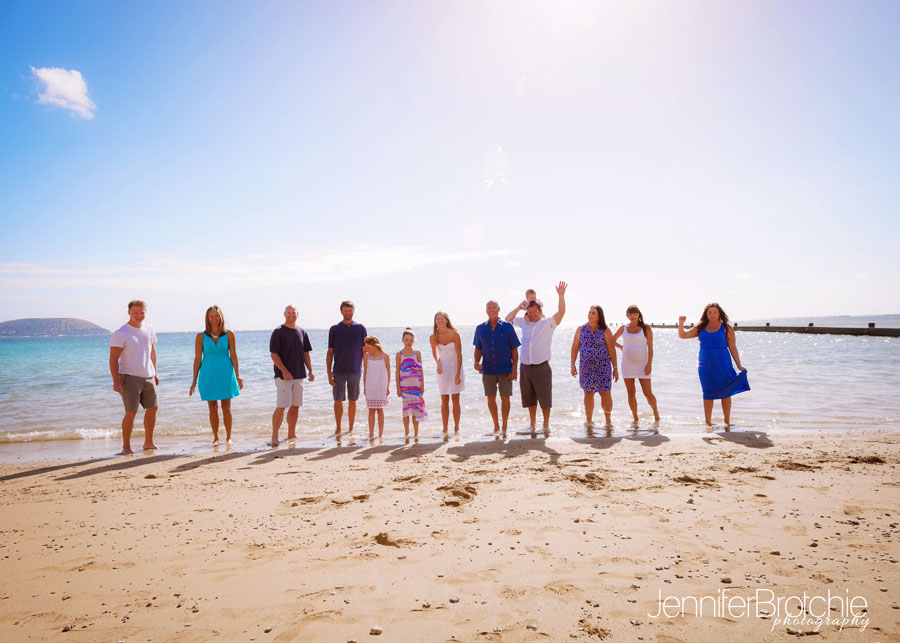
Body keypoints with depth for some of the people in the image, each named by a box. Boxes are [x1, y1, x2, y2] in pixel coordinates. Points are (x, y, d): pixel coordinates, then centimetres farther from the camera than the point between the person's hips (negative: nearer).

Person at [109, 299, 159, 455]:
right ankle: (126, 447, 5)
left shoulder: (149, 330, 9)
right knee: (131, 412, -7)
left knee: (153, 407, 9)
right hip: (130, 377, -6)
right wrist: (116, 382, -18)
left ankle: (148, 443, 21)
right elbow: (113, 359, -12)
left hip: (148, 376, 6)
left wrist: (155, 372, 19)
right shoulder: (120, 334, -9)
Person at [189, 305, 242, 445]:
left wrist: (237, 376, -4)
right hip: (208, 375, 0)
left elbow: (233, 356, 1)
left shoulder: (229, 335, 1)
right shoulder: (201, 336, 1)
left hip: (225, 374, 0)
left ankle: (228, 437, 14)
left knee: (226, 408, 2)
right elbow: (197, 359, 2)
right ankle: (215, 437, 18)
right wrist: (194, 380, 1)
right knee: (213, 408, 6)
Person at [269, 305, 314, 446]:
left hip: (299, 375, 6)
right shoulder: (278, 332, -5)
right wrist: (284, 371, -18)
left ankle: (291, 434, 19)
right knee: (281, 407, -9)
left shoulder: (302, 332, 12)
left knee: (295, 406, 9)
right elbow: (273, 354, -10)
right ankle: (274, 437, -3)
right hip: (283, 375, -6)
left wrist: (310, 370, 6)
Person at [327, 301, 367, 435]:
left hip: (355, 371, 1)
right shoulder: (334, 329, 4)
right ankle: (338, 429, 12)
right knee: (338, 400, -2)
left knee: (352, 401, 7)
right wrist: (329, 373, -2)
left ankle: (351, 429, 17)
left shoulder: (360, 328, 5)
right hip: (338, 371, -1)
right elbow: (330, 352, 4)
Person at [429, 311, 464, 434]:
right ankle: (445, 429, 10)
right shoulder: (433, 337, -5)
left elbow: (459, 355, -11)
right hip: (443, 369, 2)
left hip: (455, 366, -2)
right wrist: (438, 363, -4)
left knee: (455, 399, 2)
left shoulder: (454, 334, -12)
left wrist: (458, 374, -14)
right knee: (444, 400, 4)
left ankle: (456, 428, 11)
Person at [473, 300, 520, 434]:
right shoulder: (480, 328, 6)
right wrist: (476, 362, -6)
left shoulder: (507, 327, 0)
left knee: (505, 398, 2)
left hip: (505, 369, -2)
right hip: (488, 369, 2)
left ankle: (504, 427, 15)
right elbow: (478, 349, 12)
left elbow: (514, 350, 0)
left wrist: (514, 369, -6)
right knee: (490, 398, 7)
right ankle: (496, 426, 22)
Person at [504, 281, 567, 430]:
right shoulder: (524, 323, 10)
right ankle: (532, 425, 27)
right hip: (525, 367, 4)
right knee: (529, 398, 14)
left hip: (541, 367, -4)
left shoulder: (548, 323, -3)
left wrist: (561, 295, -27)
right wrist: (519, 307, 8)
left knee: (545, 398, 4)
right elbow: (508, 319, 20)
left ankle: (546, 425, 18)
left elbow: (561, 312, -16)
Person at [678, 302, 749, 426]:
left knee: (725, 392, 1)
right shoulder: (701, 328, 8)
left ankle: (727, 421, 12)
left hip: (722, 365, -3)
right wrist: (681, 324, -7)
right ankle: (708, 422, 15)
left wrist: (739, 365, -6)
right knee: (708, 393, 7)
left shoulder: (726, 328, -1)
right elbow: (683, 335, 11)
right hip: (705, 365, 3)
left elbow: (733, 348, -1)